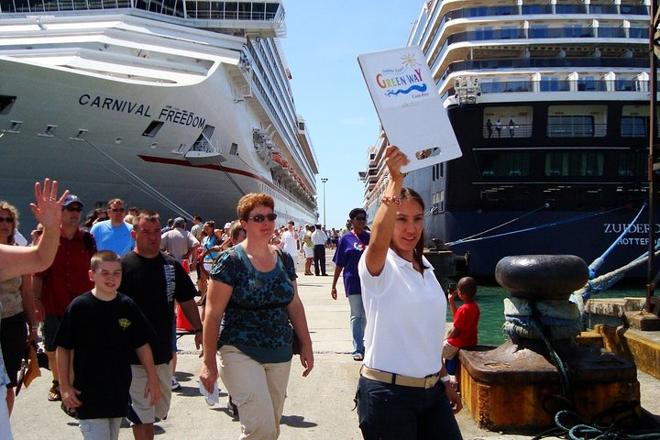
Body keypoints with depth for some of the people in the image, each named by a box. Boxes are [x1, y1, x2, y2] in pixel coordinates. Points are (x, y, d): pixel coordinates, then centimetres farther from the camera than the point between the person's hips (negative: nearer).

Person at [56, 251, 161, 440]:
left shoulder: (128, 306, 0)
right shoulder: (79, 306, -9)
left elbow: (142, 345, 7)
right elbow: (63, 348, -4)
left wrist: (153, 379, 6)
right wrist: (65, 386, -6)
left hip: (119, 391, 4)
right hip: (88, 394, -4)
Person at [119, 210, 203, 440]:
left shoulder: (172, 266, 6)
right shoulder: (123, 265, -8)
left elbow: (186, 300, 13)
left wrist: (198, 329, 5)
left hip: (163, 350, 5)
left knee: (160, 408, 17)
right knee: (142, 414, 0)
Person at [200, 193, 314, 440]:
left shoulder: (284, 260, 7)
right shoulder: (231, 261, -9)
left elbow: (295, 305, 14)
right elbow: (213, 313, -9)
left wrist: (306, 346, 11)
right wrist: (209, 362, -11)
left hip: (280, 355, 6)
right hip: (241, 353, -6)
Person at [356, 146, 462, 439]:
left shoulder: (426, 268, 11)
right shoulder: (378, 265, -10)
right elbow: (378, 240, -35)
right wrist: (396, 180, -44)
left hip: (431, 390, 7)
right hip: (388, 393, -7)